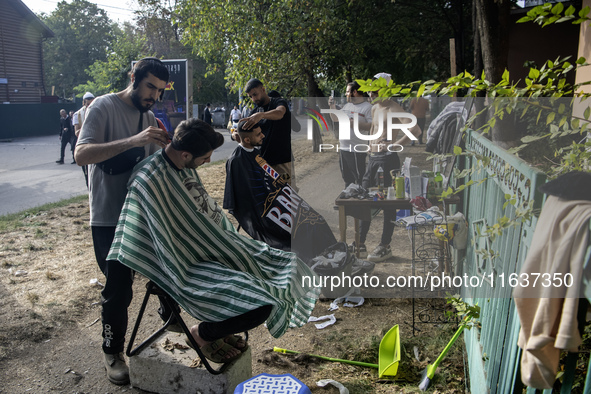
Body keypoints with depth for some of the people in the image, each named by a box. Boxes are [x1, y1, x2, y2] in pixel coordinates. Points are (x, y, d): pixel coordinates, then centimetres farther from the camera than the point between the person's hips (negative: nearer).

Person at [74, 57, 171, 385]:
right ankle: (112, 352, 22)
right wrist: (133, 141, -34)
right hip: (109, 218, -6)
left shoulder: (149, 118, 10)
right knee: (118, 288, -1)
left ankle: (169, 315, 43)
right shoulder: (104, 107, -10)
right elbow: (82, 155, -23)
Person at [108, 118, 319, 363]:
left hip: (213, 242, 9)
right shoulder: (151, 181, -26)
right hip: (189, 265, -9)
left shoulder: (184, 166, 1)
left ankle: (222, 329, 20)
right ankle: (203, 334, 8)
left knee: (287, 267, 9)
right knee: (259, 307, -25)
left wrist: (230, 239, 11)